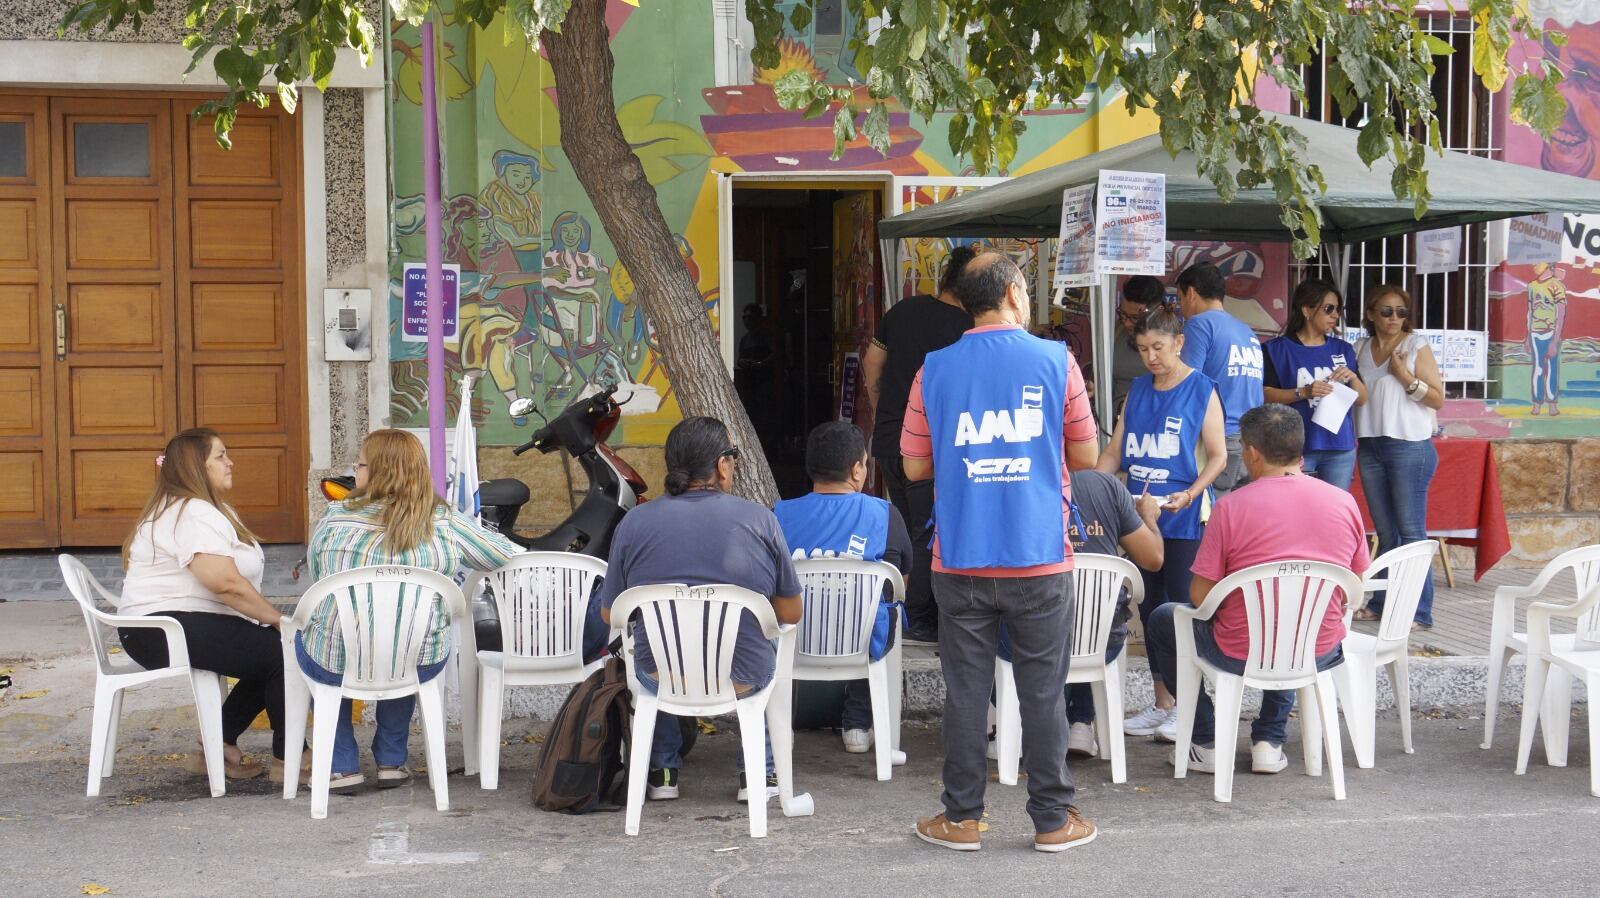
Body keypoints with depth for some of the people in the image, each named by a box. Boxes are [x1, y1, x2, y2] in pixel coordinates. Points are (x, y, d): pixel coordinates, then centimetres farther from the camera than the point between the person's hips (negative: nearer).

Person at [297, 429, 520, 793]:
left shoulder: (336, 518, -5)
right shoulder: (445, 523, -5)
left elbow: (315, 574, 11)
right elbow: (510, 556, 4)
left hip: (336, 665, -1)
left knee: (308, 638, 34)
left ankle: (343, 766, 28)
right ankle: (391, 762, 34)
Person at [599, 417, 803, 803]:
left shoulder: (634, 522, -4)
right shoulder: (759, 519, -6)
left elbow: (610, 616, 4)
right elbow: (791, 613, 1)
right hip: (743, 680, -1)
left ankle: (662, 771, 35)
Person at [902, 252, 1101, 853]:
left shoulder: (935, 369, 1)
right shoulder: (1055, 361, -2)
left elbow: (915, 466, 5)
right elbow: (1086, 456, 4)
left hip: (960, 561, 1)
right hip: (1039, 558, -1)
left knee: (966, 691, 8)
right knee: (1043, 692, 6)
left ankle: (961, 819, 15)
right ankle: (1052, 820, 14)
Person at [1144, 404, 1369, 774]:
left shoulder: (1231, 506, -15)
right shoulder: (1344, 502, -2)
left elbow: (1200, 596, -11)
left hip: (1241, 656, -4)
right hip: (1319, 655, 5)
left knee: (1162, 621, 23)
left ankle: (1209, 743, 21)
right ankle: (1269, 741, 30)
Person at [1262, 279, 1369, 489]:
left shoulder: (1343, 350, 13)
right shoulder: (1278, 349, 0)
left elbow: (1362, 400, 14)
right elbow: (1266, 395, -7)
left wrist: (1352, 378, -6)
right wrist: (1303, 393, -19)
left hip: (1340, 448, 4)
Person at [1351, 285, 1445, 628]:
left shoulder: (1416, 346, -2)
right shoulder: (1360, 349, 12)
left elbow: (1438, 399, -4)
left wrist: (1405, 377, -15)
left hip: (1409, 446, -5)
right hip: (1370, 445, 5)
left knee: (1410, 529, -7)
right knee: (1384, 530, 11)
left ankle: (1418, 609, -6)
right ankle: (1382, 603, 17)